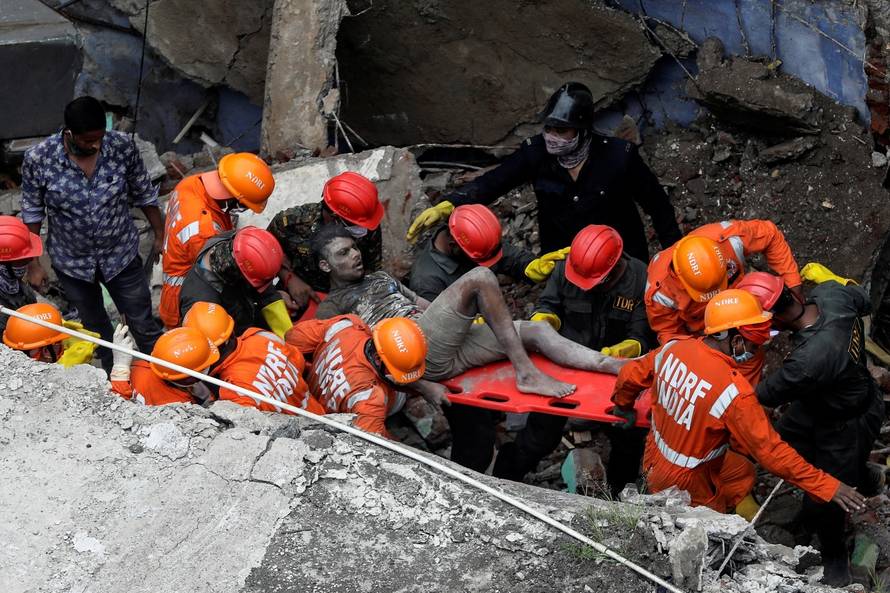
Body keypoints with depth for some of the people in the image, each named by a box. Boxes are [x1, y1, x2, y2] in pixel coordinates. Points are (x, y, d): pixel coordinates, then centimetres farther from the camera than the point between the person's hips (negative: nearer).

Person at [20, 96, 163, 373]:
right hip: (71, 262, 0)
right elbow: (32, 212, -8)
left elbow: (143, 194, -4)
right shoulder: (38, 159, -23)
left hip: (121, 255, 0)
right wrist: (34, 263, -3)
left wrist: (160, 235, 5)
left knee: (143, 323, 13)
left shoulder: (122, 147, -21)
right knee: (94, 324, 23)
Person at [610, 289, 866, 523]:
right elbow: (770, 451, -28)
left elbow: (629, 376, 3)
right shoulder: (734, 391, -32)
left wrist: (624, 406, 26)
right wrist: (827, 486, -22)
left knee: (740, 471, 22)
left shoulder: (674, 347, -13)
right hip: (684, 485, -7)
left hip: (654, 461, 7)